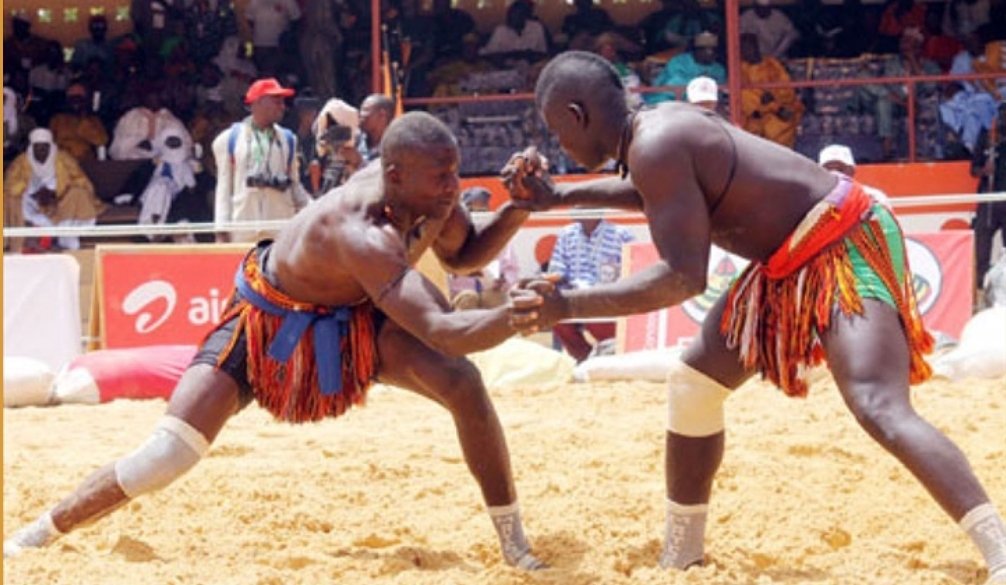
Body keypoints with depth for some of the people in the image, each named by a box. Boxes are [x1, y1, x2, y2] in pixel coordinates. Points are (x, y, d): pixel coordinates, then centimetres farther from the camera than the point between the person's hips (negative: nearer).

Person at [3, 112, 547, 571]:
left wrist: (517, 210, -14)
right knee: (169, 455, -13)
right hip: (268, 320, -6)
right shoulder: (359, 234, -42)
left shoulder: (425, 191, -19)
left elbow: (463, 255, 4)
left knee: (463, 383, -18)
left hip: (352, 315, 6)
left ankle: (516, 548, -4)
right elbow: (442, 332, -50)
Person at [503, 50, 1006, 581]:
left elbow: (683, 278, -29)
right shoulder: (657, 124, 6)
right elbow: (651, 192, 31)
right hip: (792, 264, 11)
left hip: (845, 249, -11)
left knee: (881, 411, -28)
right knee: (692, 381, 16)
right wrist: (557, 197, 23)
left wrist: (569, 305, -27)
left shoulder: (656, 145, -23)